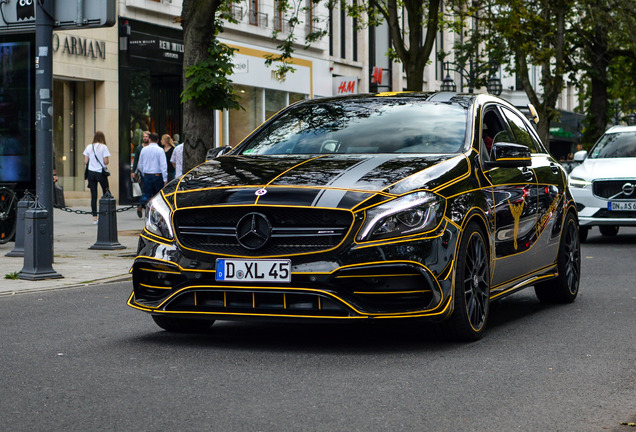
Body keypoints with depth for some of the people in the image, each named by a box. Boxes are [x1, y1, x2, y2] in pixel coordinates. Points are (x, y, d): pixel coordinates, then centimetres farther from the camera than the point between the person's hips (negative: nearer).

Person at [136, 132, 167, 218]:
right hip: (157, 175, -3)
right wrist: (165, 179, -12)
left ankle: (140, 205, -18)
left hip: (147, 175, 3)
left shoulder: (144, 149, 4)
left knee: (147, 193, 9)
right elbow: (163, 165, -13)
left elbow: (140, 165, 12)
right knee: (158, 194, 10)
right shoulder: (160, 150, -8)